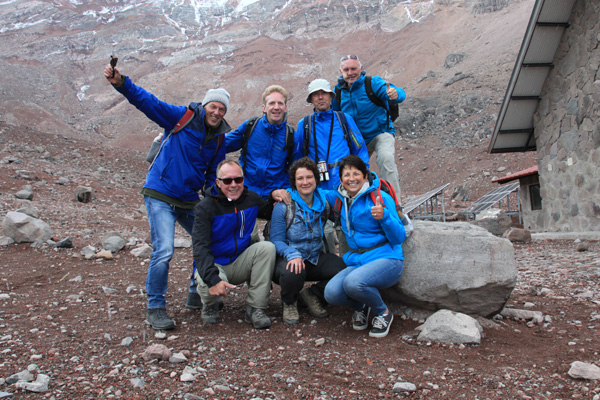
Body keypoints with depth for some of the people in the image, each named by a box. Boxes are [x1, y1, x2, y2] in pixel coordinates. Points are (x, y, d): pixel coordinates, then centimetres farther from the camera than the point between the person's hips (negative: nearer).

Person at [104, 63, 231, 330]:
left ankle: (197, 295, 27)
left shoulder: (220, 139, 7)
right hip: (160, 195, -6)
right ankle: (155, 308, 4)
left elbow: (214, 175, 12)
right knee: (164, 251, -15)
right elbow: (147, 101, -15)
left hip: (189, 201, 6)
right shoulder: (182, 117, -7)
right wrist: (121, 83, -31)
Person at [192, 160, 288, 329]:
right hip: (213, 265, -4)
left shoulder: (252, 199, 0)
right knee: (211, 286, -38)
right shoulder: (205, 208, -16)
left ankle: (255, 309, -18)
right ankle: (211, 304, 4)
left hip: (240, 263, 4)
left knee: (267, 247, -23)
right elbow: (200, 248, -26)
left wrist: (274, 198, -5)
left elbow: (270, 214, 20)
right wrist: (212, 279, -42)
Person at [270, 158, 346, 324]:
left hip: (315, 258, 4)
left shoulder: (324, 202, 2)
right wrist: (292, 255, -28)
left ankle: (312, 295, 6)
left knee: (342, 270, -24)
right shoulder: (283, 206, -9)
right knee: (293, 274, -38)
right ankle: (289, 303, 0)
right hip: (288, 258, -3)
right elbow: (276, 240, -10)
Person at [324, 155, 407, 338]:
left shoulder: (380, 197, -5)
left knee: (353, 282, -33)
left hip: (387, 259, -4)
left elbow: (399, 238, -6)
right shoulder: (339, 199, 9)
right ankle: (361, 307, 12)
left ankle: (383, 313, -1)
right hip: (358, 262, 5)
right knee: (331, 293, -22)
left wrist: (384, 217, -25)